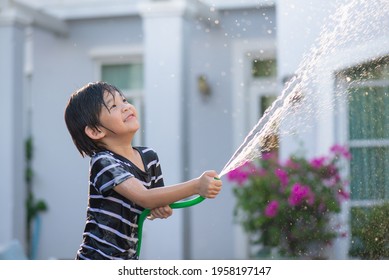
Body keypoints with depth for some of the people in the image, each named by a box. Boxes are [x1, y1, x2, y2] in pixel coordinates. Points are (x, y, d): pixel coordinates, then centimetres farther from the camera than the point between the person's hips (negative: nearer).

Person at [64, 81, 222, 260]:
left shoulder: (149, 156, 5)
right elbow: (143, 197, -31)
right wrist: (196, 186, -39)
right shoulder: (102, 162, -19)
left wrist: (162, 209, -8)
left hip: (128, 258, 8)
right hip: (98, 258, -8)